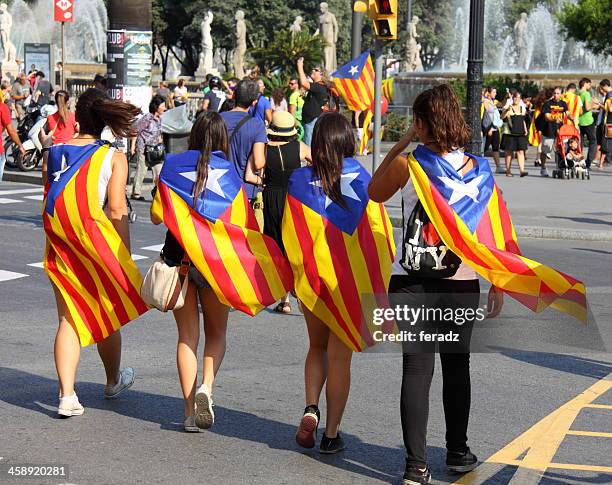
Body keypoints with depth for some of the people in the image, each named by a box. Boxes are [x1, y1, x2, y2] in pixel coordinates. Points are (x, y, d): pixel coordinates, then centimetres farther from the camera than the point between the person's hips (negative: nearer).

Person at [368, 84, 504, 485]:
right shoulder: (475, 168, -3)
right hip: (461, 282, 1)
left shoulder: (406, 164, -6)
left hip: (411, 280, -1)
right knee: (457, 367, 17)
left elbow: (374, 192, 15)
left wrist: (401, 143, 13)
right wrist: (498, 284, 6)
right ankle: (458, 453, 30)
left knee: (416, 369, 0)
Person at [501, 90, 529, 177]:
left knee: (521, 151, -6)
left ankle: (522, 170, -13)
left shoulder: (523, 108, 15)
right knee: (509, 152, 2)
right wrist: (507, 110, -32)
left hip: (520, 134, 4)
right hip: (510, 134, -4)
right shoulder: (508, 108, -2)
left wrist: (525, 129, 13)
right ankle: (508, 170, 11)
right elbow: (502, 117, -16)